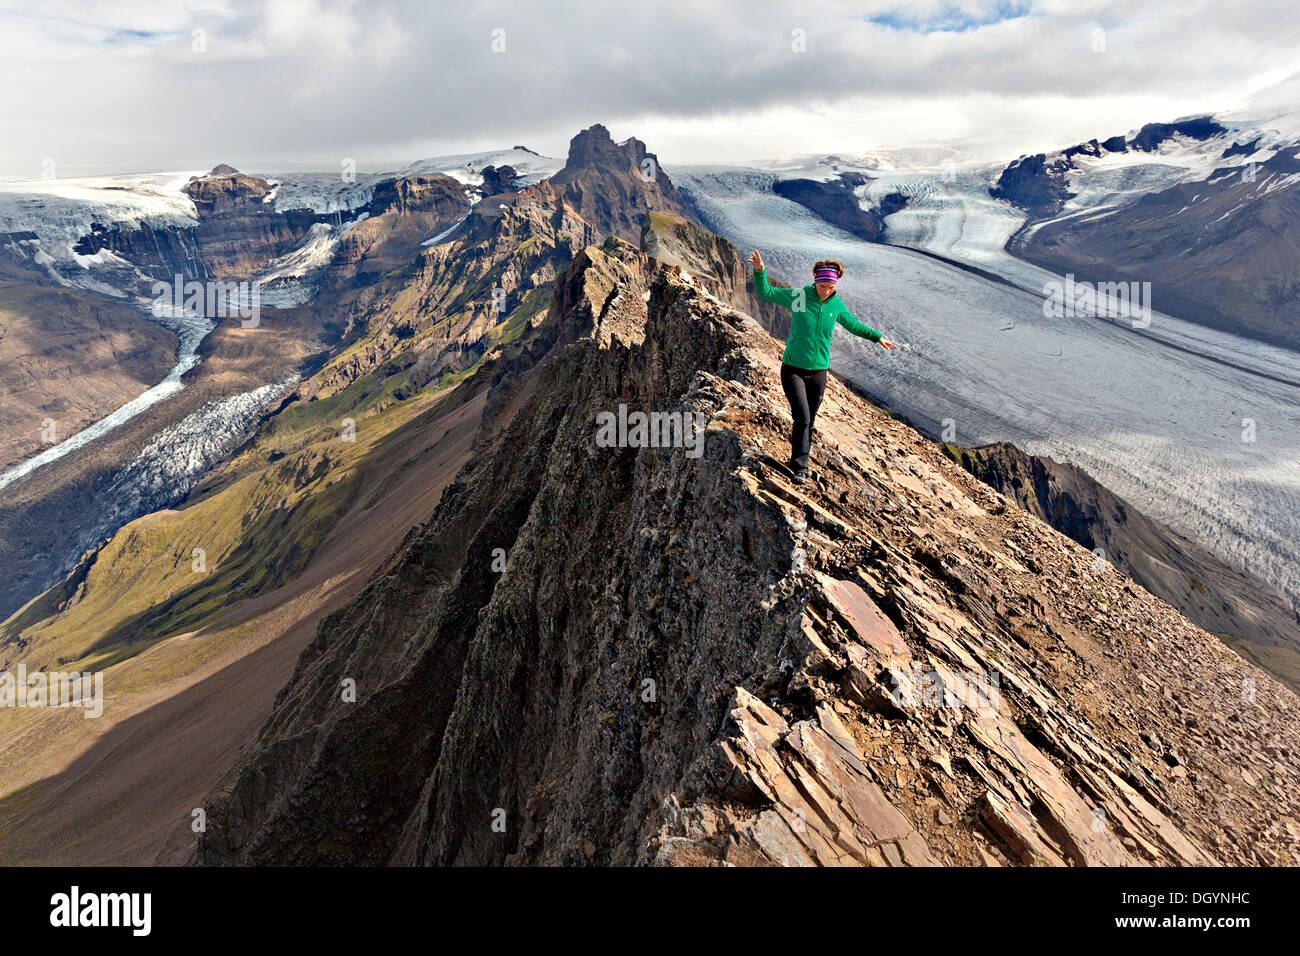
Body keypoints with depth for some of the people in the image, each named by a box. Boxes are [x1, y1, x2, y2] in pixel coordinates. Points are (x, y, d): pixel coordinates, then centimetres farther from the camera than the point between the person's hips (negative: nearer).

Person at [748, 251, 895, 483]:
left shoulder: (836, 304, 3)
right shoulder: (798, 296, -8)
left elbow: (853, 324, 21)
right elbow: (765, 292, -2)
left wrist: (877, 337, 28)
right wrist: (760, 271, -19)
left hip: (818, 371, 4)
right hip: (793, 369, -3)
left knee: (809, 421, 9)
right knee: (802, 417, -14)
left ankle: (800, 460, 30)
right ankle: (800, 468, -5)